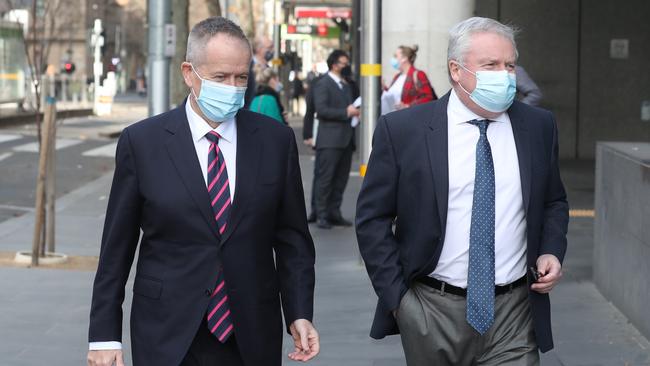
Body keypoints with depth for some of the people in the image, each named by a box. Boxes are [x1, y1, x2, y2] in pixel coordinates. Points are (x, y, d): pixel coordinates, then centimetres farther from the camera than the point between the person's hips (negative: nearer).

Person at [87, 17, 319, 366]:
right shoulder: (142, 141, -2)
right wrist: (104, 335, -2)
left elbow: (291, 238, 8)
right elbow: (116, 247, 1)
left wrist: (299, 314, -1)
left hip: (251, 338, 2)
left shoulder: (276, 140, 3)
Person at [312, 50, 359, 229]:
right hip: (330, 140, -8)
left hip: (345, 139, 8)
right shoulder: (323, 84, -5)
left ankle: (334, 213, 14)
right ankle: (321, 215, -2)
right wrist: (346, 112, -18)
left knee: (340, 179, 8)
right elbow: (321, 109, -15)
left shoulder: (346, 85, 20)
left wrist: (354, 111, 6)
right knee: (325, 179, -5)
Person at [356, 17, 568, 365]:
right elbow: (372, 218, -1)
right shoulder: (402, 129, -5)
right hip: (431, 314, -1)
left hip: (514, 313, 2)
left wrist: (551, 251, 0)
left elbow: (553, 202, 18)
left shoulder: (539, 126, 5)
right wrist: (396, 295, -6)